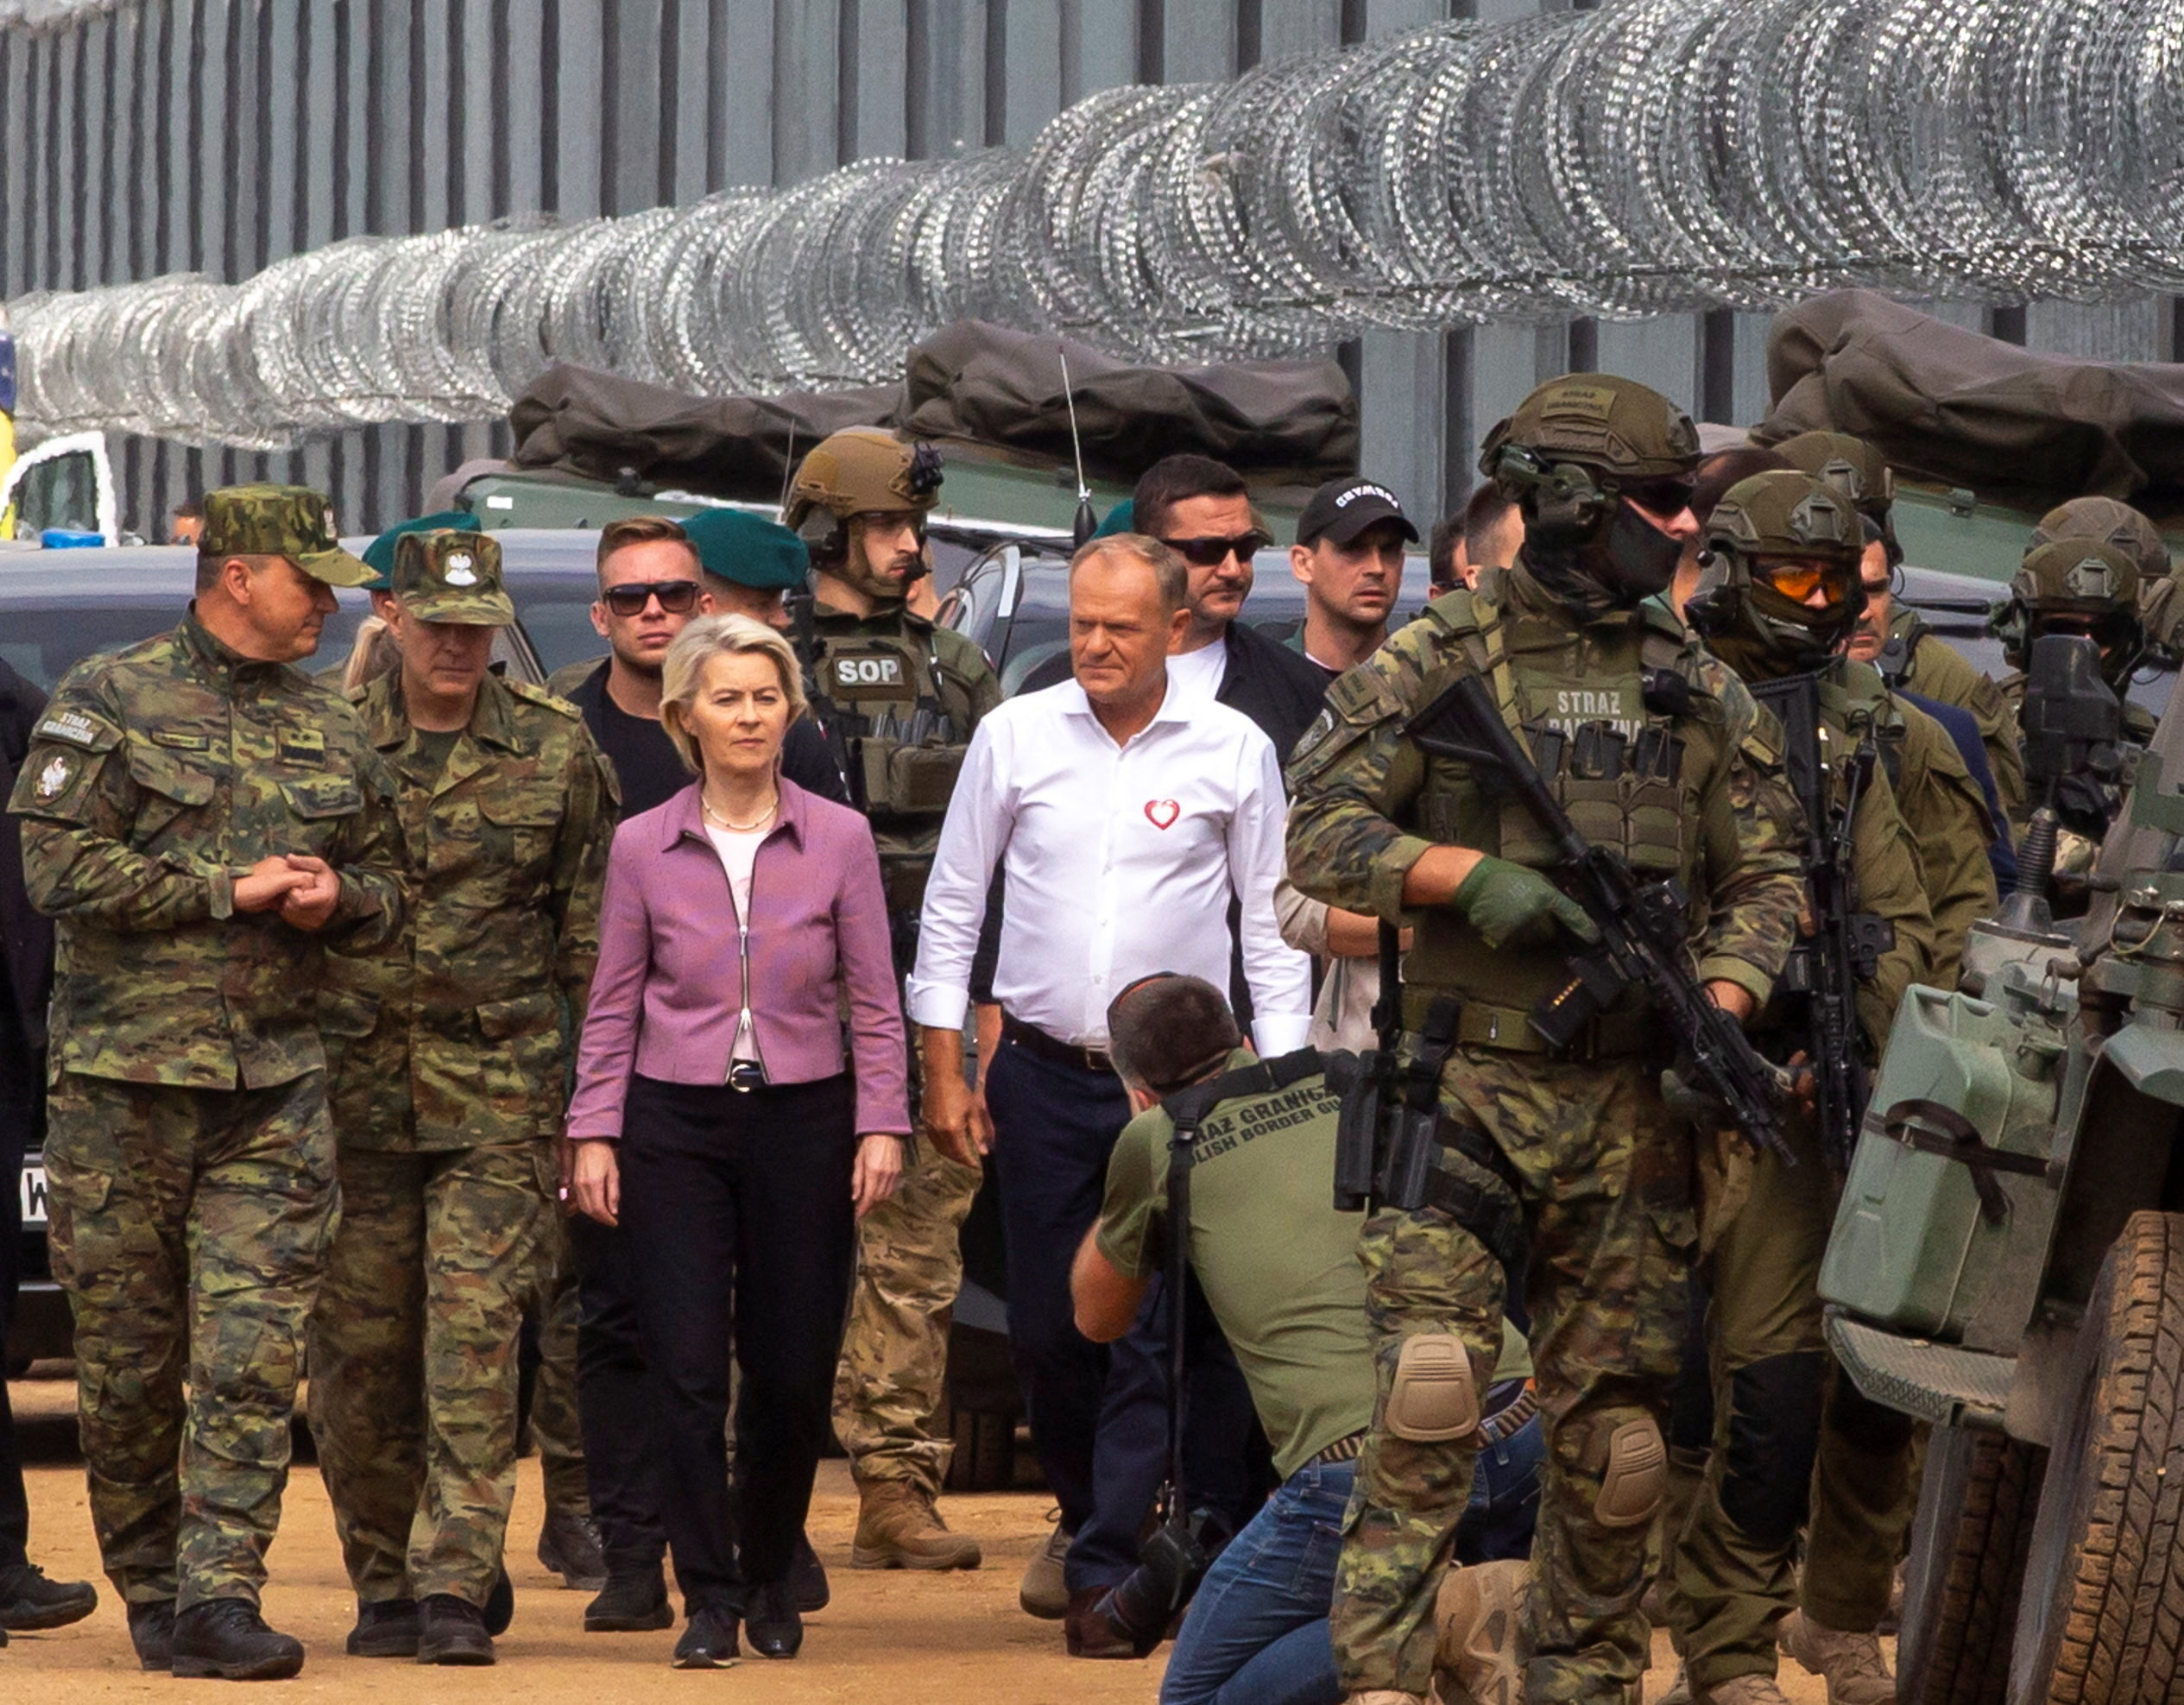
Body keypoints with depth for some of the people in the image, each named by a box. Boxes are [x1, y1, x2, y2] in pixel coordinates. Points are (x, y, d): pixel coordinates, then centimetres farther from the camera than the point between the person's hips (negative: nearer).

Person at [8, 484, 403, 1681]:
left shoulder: (330, 732, 15)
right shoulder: (110, 702, -1)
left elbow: (386, 883, 23)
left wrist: (336, 899, -1)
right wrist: (234, 892, -10)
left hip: (275, 1088, 3)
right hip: (124, 1078, -3)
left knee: (255, 1355, -8)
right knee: (129, 1356, 3)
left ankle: (217, 1596, -9)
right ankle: (148, 1591, 16)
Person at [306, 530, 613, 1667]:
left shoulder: (557, 752, 6)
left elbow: (593, 934, 9)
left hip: (498, 1093, -1)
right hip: (356, 1089, 1)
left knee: (475, 1329, -11)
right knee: (358, 1348, 4)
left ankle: (456, 1588, -12)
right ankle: (385, 1586, 16)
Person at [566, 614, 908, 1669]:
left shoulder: (839, 840, 2)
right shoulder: (643, 848, 2)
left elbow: (874, 1004, 4)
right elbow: (613, 1007, 7)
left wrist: (881, 1125, -3)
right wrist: (593, 1133, 0)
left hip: (802, 1118, 0)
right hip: (675, 1125, 0)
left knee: (794, 1372, 3)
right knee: (687, 1371, -6)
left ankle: (769, 1574, 23)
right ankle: (711, 1596, 1)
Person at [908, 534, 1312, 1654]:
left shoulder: (1233, 751, -1)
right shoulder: (1017, 735, 2)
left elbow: (1273, 928, 4)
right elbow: (951, 903, 8)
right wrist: (944, 1069, 3)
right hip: (1042, 1077, 2)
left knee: (1159, 1333, -8)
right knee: (1045, 1331, 6)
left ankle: (1105, 1573, -4)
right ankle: (1090, 1522, 27)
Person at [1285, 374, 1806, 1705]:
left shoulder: (1703, 692, 12)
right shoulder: (1439, 664, 1)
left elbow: (1765, 875, 11)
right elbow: (1318, 831, -2)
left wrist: (1722, 1008, -7)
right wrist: (1470, 874, -16)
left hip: (1633, 1101, 4)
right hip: (1466, 1087, -4)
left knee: (1615, 1417, 5)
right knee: (1429, 1375, -18)